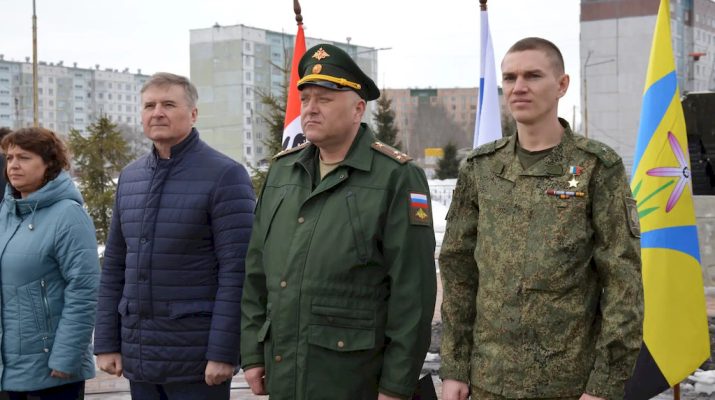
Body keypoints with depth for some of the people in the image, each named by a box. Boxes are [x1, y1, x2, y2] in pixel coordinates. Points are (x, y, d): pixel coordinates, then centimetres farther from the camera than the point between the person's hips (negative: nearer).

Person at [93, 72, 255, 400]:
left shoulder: (224, 175, -8)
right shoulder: (130, 177, 11)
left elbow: (236, 271, -13)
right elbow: (114, 266, 14)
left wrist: (223, 353, -17)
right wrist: (107, 342, 8)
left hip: (196, 359, -5)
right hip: (138, 359, 6)